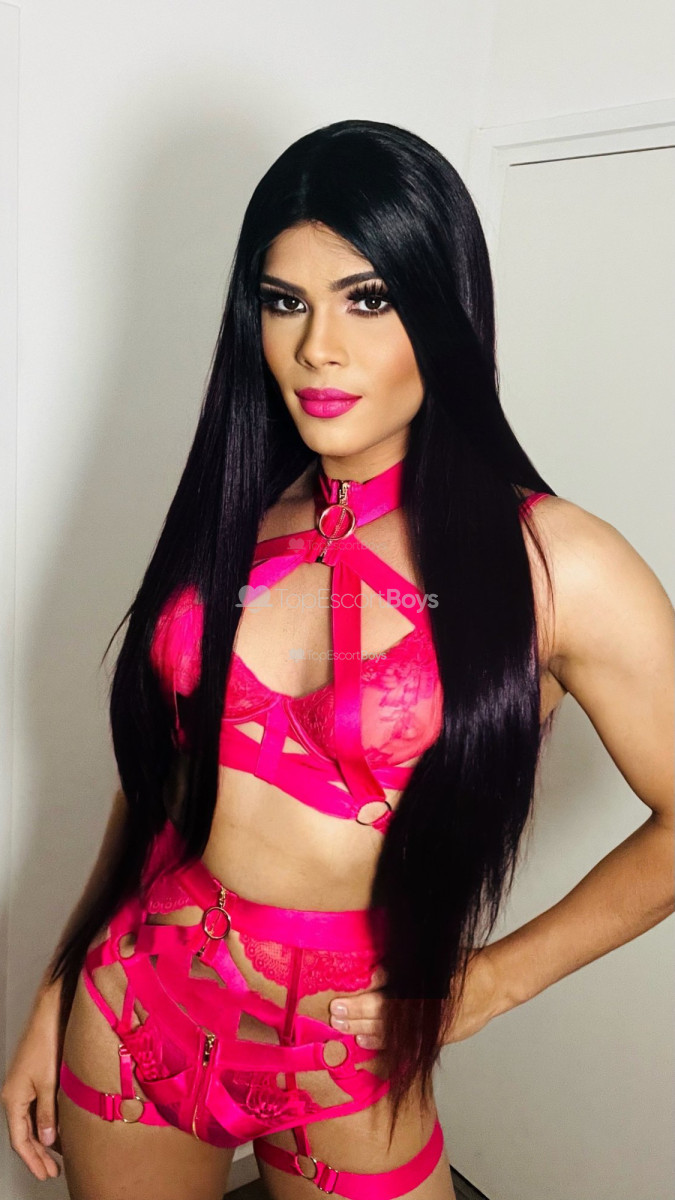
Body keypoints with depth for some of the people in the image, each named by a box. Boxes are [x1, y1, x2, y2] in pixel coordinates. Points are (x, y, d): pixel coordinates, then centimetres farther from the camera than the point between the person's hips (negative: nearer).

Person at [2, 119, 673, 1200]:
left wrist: (491, 980, -5)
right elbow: (161, 769, 5)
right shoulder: (235, 514, -2)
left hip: (347, 1063, -3)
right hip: (132, 1004, 4)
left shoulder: (557, 569, -16)